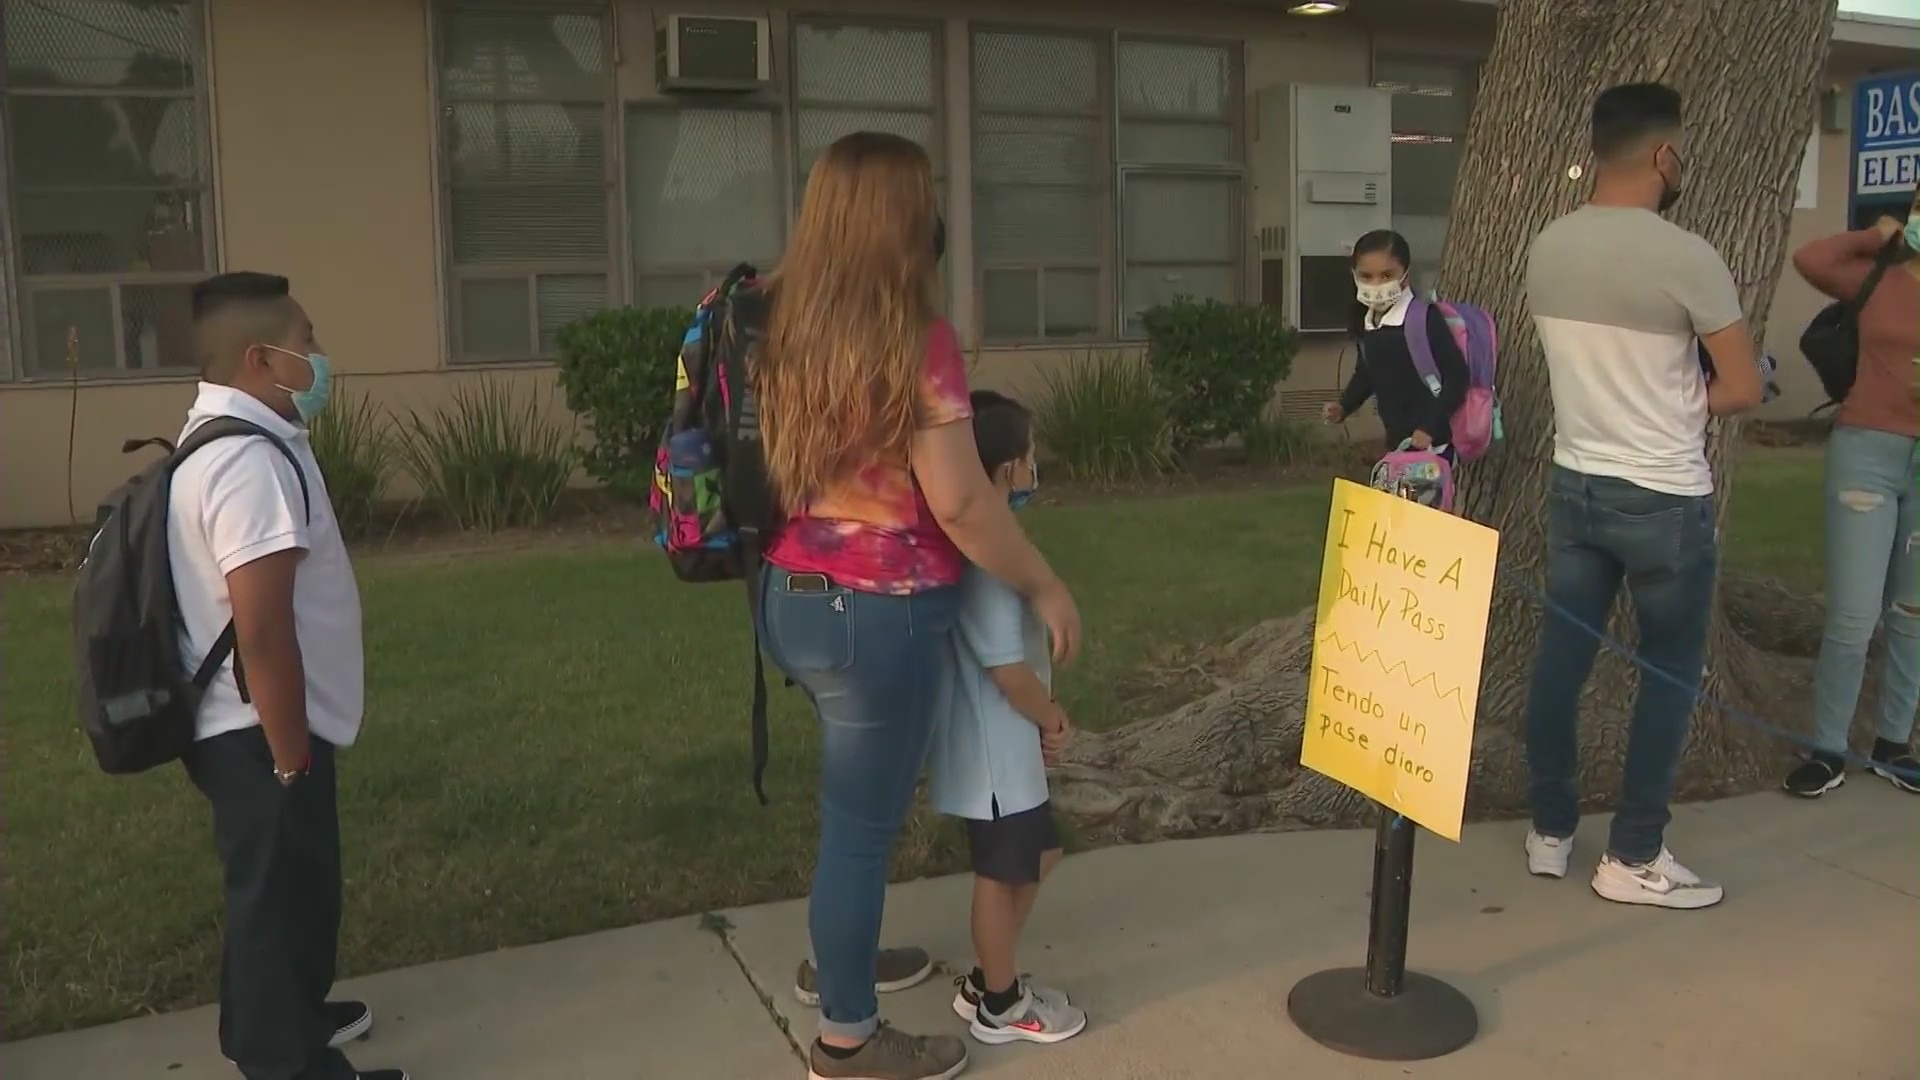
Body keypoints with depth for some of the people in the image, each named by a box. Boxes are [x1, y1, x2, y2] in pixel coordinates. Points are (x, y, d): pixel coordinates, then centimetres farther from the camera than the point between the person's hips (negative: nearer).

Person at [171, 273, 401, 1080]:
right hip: (258, 731, -10)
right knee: (283, 891, 4)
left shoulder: (224, 437, 9)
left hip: (248, 723, 10)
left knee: (275, 886, 25)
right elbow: (263, 631, -28)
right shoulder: (250, 460, -25)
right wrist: (292, 757, -21)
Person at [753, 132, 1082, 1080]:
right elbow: (958, 501, -20)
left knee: (854, 801, 28)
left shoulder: (783, 325, 3)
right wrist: (1045, 587, -8)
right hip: (881, 612, -8)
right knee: (862, 824, 6)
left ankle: (840, 957, 45)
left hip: (794, 596, 8)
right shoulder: (914, 341, -18)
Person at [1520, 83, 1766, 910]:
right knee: (1671, 672, 8)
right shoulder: (1686, 258, -17)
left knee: (1562, 656, 13)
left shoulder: (1546, 249, 2)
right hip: (1665, 500, -6)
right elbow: (1745, 389, -11)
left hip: (1574, 486, 6)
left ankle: (1550, 832, 24)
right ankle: (1634, 857, 15)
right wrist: (1683, 402, 6)